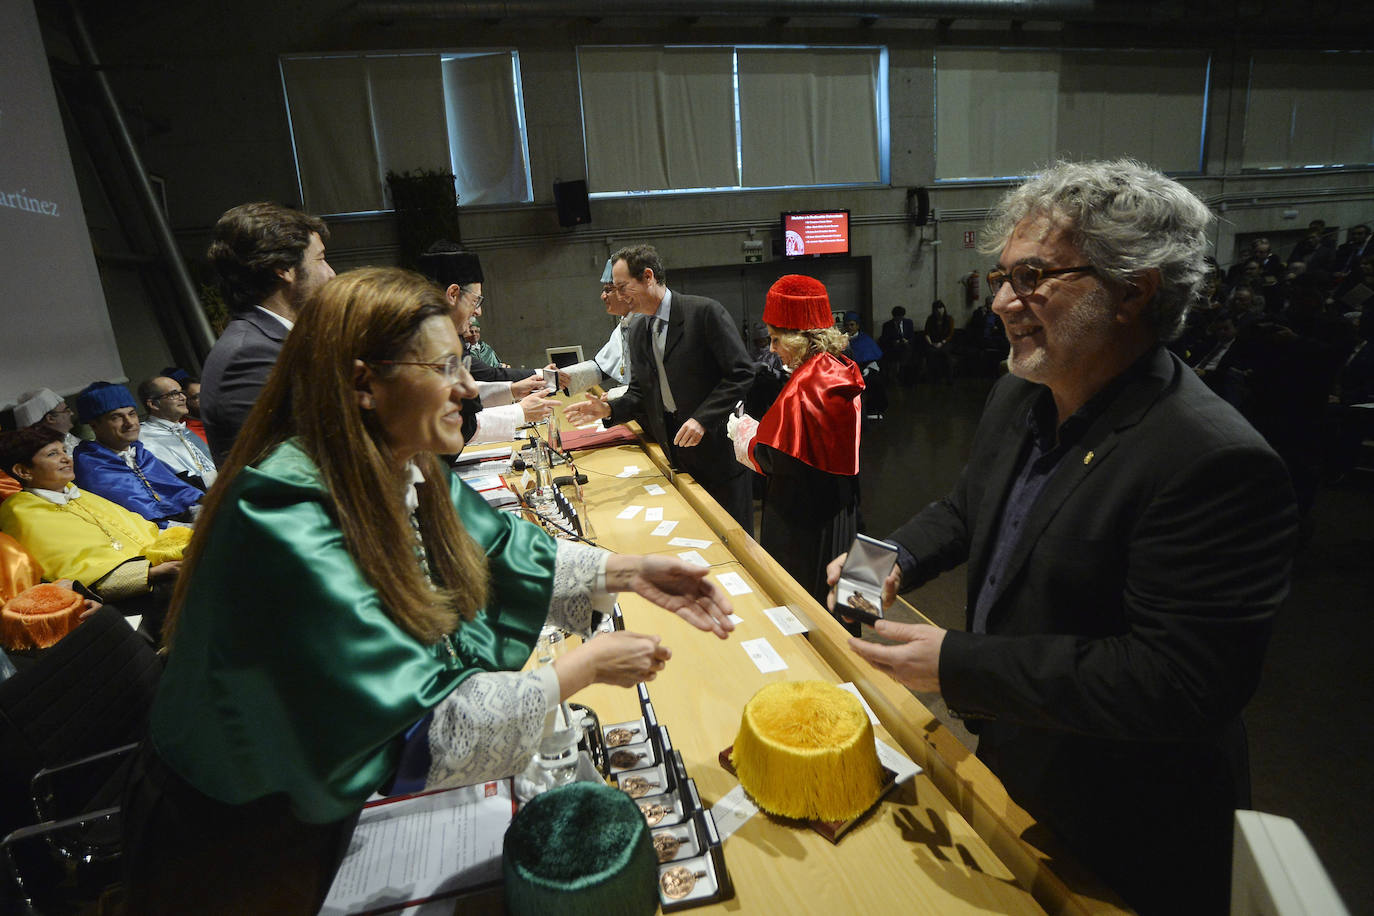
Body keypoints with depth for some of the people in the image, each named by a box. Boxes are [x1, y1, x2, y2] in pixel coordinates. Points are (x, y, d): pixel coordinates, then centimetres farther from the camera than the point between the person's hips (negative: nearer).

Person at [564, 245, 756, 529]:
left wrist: (702, 418, -22)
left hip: (717, 449, -6)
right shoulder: (637, 332, 10)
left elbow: (741, 373, -15)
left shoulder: (705, 312, -13)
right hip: (675, 452, 6)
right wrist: (609, 409, -4)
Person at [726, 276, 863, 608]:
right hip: (838, 506, 9)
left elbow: (771, 459, -21)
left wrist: (742, 430, -3)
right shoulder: (838, 371, 3)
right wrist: (755, 426, 6)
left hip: (803, 516, -9)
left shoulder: (803, 387, -24)